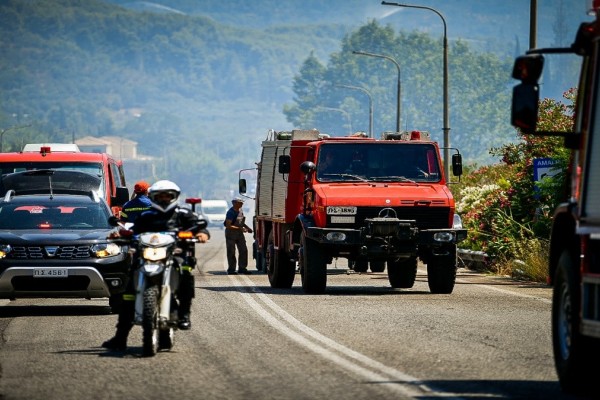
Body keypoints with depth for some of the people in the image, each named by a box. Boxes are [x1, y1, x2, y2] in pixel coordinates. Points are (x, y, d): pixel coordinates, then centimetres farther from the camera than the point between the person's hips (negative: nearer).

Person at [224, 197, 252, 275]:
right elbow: (228, 226, -25)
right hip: (231, 233, -8)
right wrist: (240, 228, -27)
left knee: (243, 250, 3)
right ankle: (231, 269, 6)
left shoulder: (240, 211, 6)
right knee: (231, 252, -1)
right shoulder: (231, 212, -19)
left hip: (239, 233, 8)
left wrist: (247, 227, 5)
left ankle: (242, 268, 9)